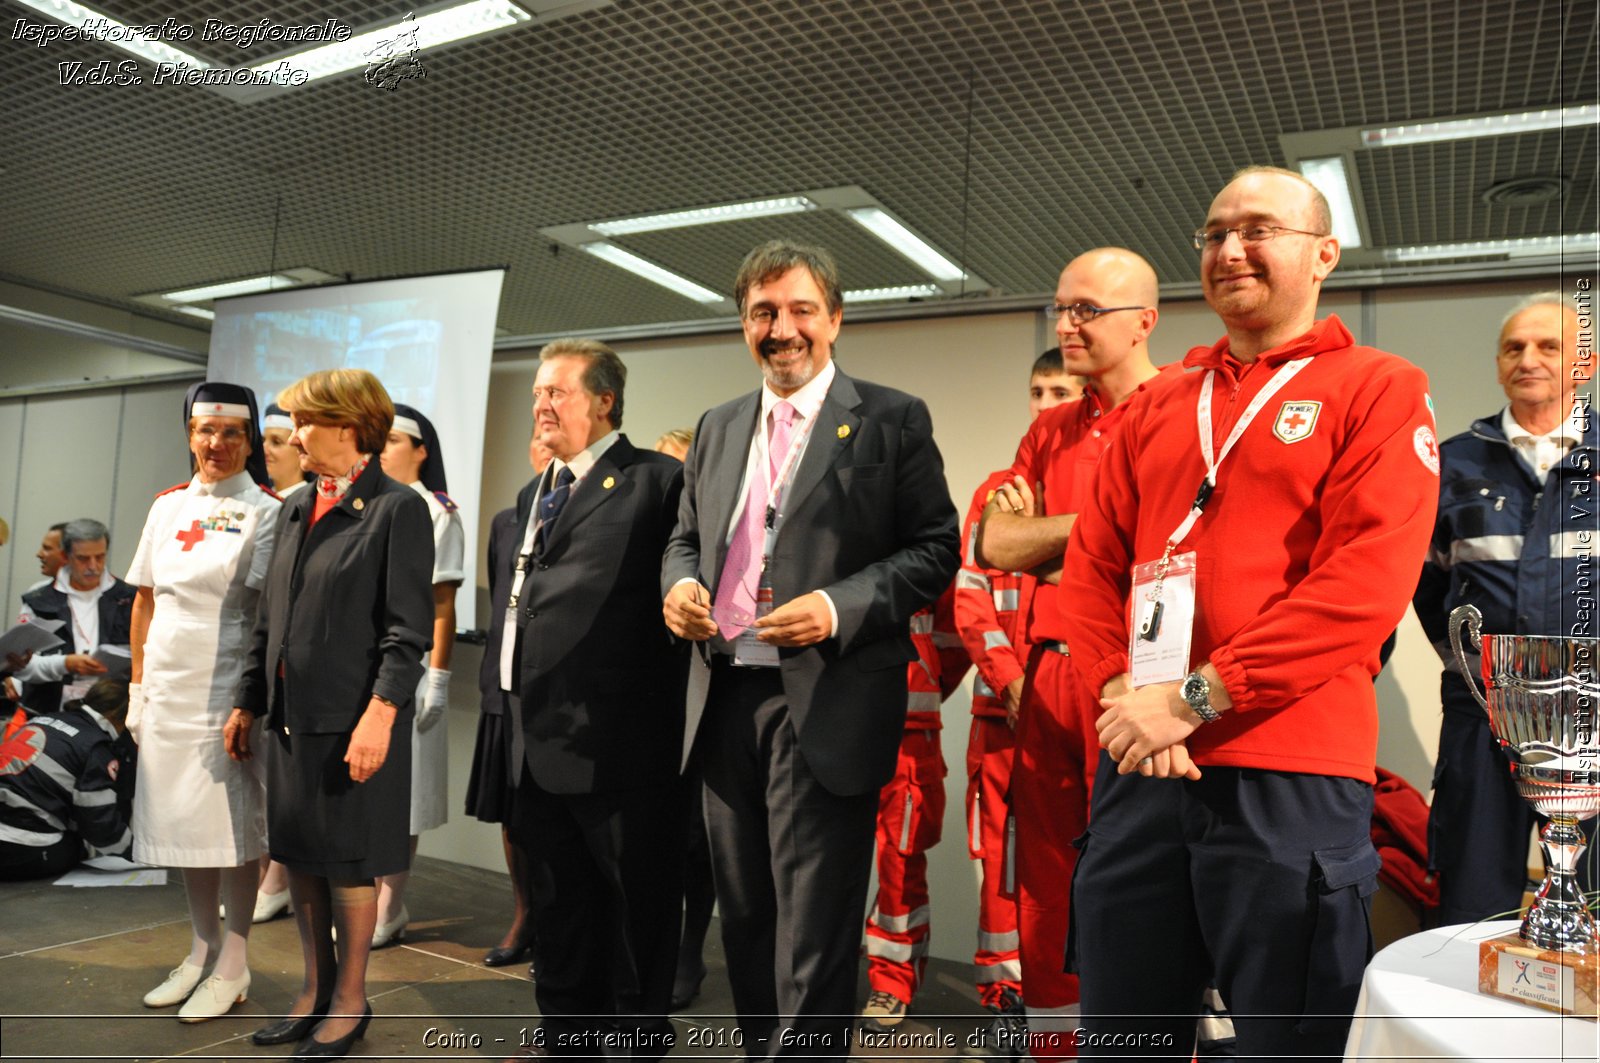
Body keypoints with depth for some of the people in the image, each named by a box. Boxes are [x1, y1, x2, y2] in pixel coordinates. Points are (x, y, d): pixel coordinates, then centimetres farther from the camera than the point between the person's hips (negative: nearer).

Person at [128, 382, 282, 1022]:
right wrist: (138, 686, 10)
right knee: (182, 818, 13)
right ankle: (202, 949, 29)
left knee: (233, 822, 1)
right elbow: (145, 600, 13)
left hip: (227, 685, -5)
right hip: (168, 688, 6)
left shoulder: (264, 512, -5)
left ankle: (234, 966, 14)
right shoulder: (168, 506, 10)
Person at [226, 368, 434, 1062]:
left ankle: (350, 1002, 22)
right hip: (290, 716, 7)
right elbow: (270, 619, 17)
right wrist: (247, 702, 15)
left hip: (352, 720, -7)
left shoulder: (398, 509, -9)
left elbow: (409, 629, -14)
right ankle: (315, 990, 31)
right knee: (299, 856, 15)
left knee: (350, 863, 5)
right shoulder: (296, 511, 14)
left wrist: (379, 714, -21)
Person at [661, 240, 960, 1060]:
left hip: (826, 707, -6)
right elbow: (686, 536, 22)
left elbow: (935, 549, -6)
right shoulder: (718, 428, 15)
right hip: (725, 699, 6)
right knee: (745, 920, 17)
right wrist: (679, 584, -1)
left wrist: (839, 608, -19)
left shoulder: (892, 421, -2)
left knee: (813, 938, 1)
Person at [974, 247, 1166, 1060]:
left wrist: (1043, 536, -6)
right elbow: (993, 543, 7)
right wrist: (1093, 523, -6)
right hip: (1049, 671, 6)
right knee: (1045, 886, 13)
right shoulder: (1050, 431, 17)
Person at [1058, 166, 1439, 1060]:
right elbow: (1092, 565, 11)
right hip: (1138, 767, 5)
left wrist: (1194, 698, -16)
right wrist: (1122, 697, -7)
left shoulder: (1379, 390, 1)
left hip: (1290, 778, -4)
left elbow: (1367, 580, -12)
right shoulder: (1157, 406, 15)